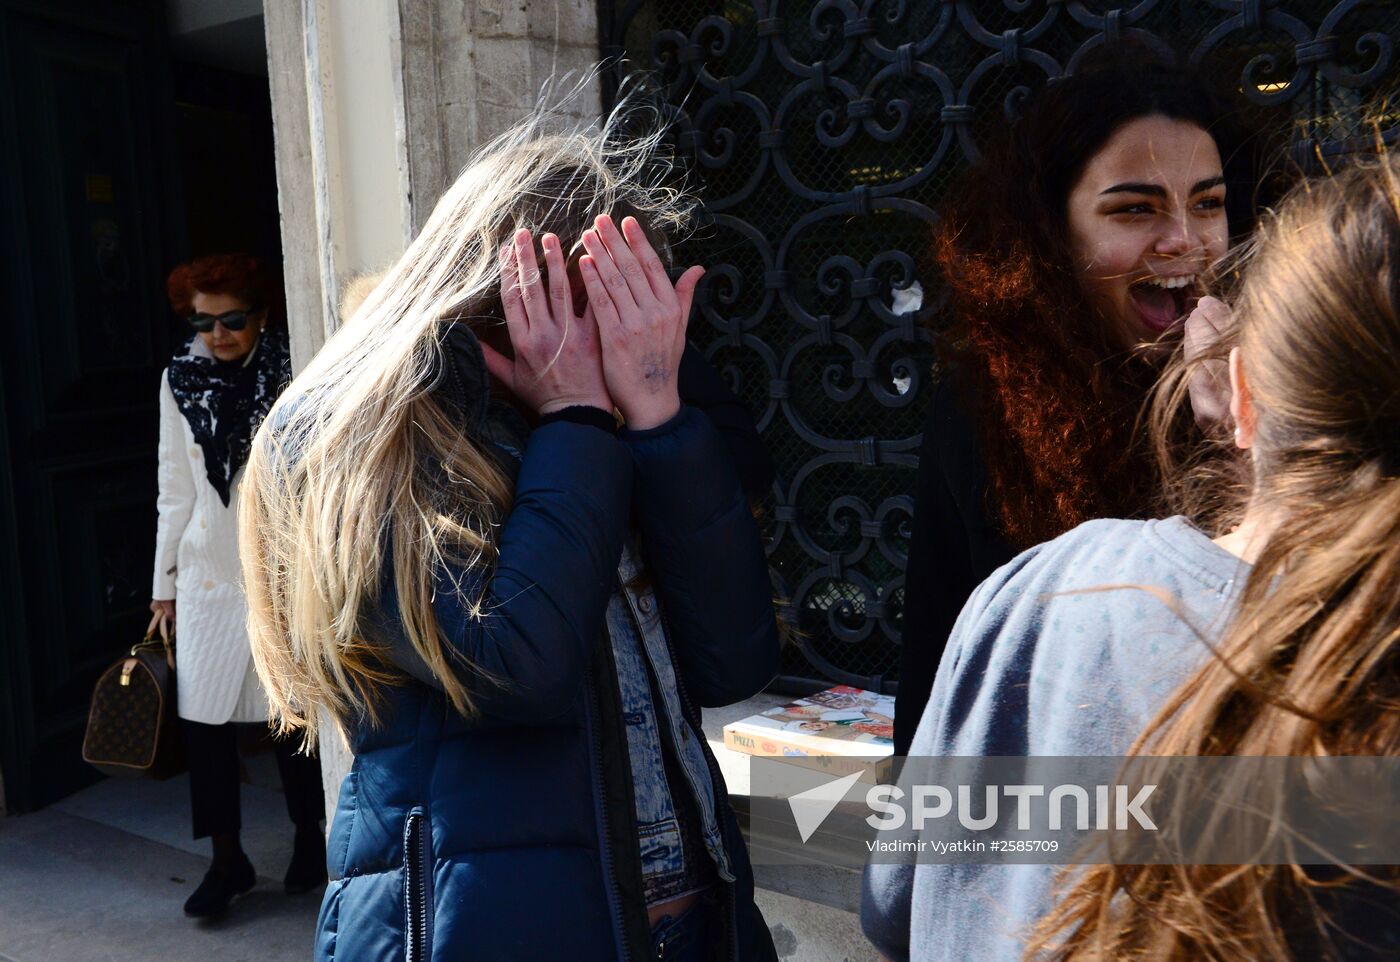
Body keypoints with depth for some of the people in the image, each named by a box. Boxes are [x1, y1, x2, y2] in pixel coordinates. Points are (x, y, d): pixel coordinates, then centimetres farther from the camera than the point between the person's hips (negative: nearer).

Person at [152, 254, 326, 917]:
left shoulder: (289, 372, -5)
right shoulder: (180, 379, 5)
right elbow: (175, 488, 10)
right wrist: (164, 582, 12)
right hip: (209, 577, 3)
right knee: (204, 714, 3)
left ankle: (309, 838, 28)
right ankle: (227, 860, 20)